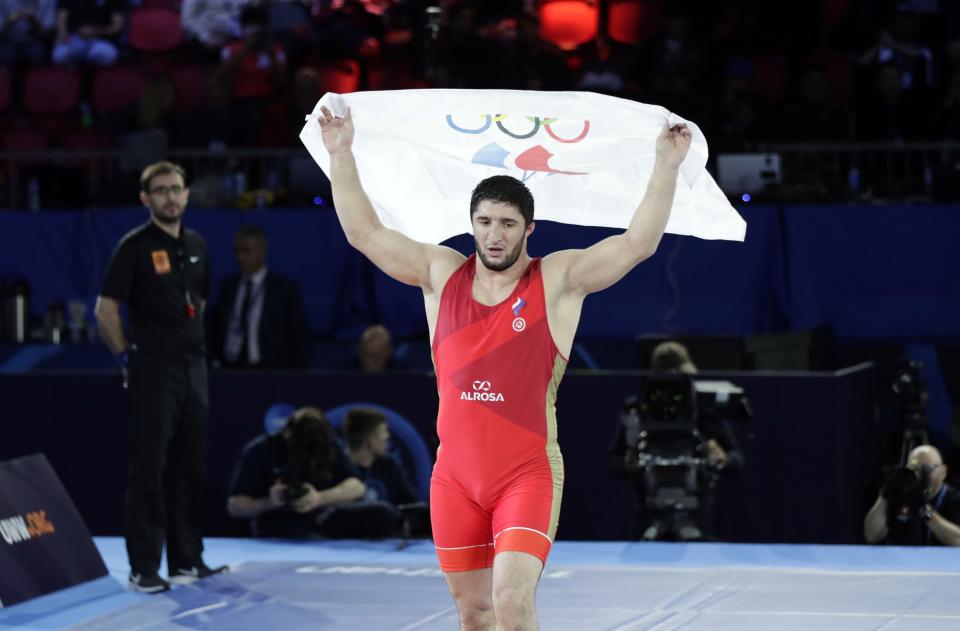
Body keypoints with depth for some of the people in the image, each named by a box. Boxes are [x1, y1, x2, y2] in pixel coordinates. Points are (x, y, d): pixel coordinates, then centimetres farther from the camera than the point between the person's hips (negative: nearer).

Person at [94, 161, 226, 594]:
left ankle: (187, 559, 19)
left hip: (193, 367, 7)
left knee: (190, 467, 10)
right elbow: (105, 310, -10)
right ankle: (143, 567, -3)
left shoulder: (195, 245, 11)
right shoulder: (135, 247, -9)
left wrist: (194, 346, 15)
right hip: (153, 370, -7)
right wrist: (126, 358, -8)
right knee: (149, 468, -5)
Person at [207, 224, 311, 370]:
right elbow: (214, 329, 21)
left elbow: (301, 337, 2)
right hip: (230, 372, 3)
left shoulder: (286, 288, 1)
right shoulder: (228, 286, 13)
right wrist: (215, 361, 8)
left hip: (269, 374, -3)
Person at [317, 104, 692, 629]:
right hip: (455, 474, 4)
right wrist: (342, 154, 1)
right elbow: (364, 233, 6)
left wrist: (667, 166, -18)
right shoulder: (441, 274, 6)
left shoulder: (558, 280, -2)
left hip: (528, 473, -4)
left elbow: (639, 242, -11)